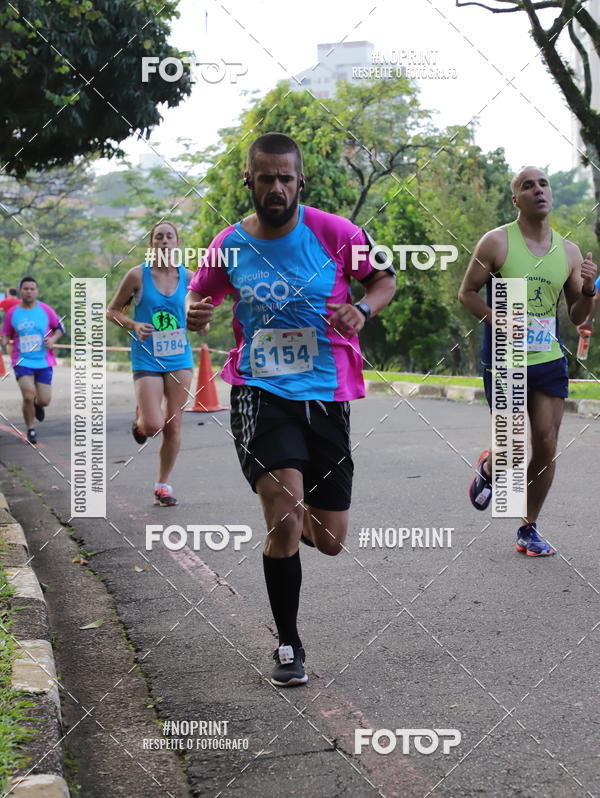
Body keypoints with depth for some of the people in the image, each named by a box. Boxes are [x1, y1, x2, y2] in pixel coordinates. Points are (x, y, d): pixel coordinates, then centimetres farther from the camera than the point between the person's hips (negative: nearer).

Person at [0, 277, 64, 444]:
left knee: (44, 401, -1)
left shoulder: (45, 310, -1)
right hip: (22, 361, -1)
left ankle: (37, 405, 39)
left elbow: (59, 328, 11)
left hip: (44, 362, 1)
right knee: (28, 396, -15)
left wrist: (53, 339, -9)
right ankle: (30, 429, 9)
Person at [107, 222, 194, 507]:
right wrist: (133, 325, -15)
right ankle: (139, 423, 25)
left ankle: (163, 485, 18)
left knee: (173, 426, 3)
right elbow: (112, 311, 3)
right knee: (153, 426, -13)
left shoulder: (187, 276, 2)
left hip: (179, 357, 3)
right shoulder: (138, 275, -5)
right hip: (146, 359, -3)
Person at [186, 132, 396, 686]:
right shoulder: (229, 245, 0)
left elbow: (386, 278, 8)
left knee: (330, 540, 6)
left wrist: (362, 309, -13)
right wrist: (195, 314, -8)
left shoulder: (334, 232, -4)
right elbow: (199, 296, 16)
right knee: (286, 519, -20)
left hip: (327, 395, 1)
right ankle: (288, 645, 1)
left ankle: (287, 521, 46)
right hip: (260, 392, -1)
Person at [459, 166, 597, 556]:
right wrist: (498, 321, -16)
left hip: (550, 361, 4)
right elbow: (467, 292, 0)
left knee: (547, 447, 3)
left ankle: (529, 529, 19)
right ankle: (488, 469, 38)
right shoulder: (497, 242, -6)